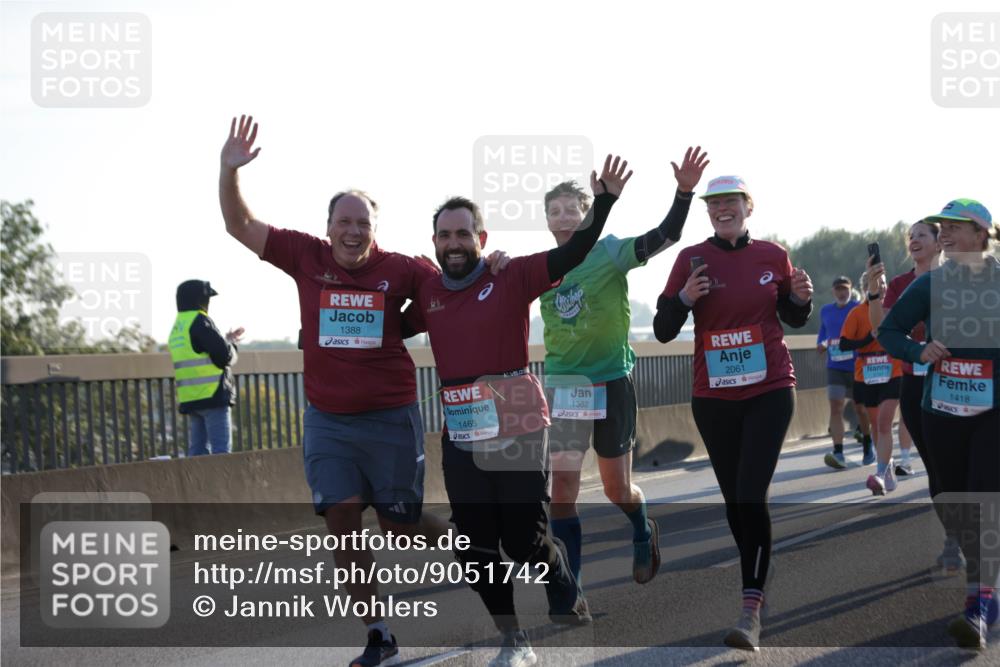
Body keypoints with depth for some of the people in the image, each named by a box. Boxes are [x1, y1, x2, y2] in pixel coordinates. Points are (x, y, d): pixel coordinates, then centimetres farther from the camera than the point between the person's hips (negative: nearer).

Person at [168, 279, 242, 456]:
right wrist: (230, 344, 8)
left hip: (189, 399, 8)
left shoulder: (177, 328, 17)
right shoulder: (199, 321, -10)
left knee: (197, 449, 8)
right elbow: (224, 356, -14)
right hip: (213, 395, -8)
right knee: (221, 449, -9)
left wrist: (227, 340, 22)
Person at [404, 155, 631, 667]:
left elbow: (572, 254, -14)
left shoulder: (512, 277, -6)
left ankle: (568, 600, 31)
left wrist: (602, 203, -23)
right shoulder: (428, 294, 7)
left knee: (526, 539, -1)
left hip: (517, 432, -4)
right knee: (476, 548, 6)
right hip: (460, 437, 4)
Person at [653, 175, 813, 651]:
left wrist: (801, 298, -7)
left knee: (751, 496, -14)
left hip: (769, 391, -2)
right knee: (733, 499, 10)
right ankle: (755, 582, 29)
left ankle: (751, 611, -16)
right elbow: (663, 331, -2)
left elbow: (793, 318, 15)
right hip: (714, 397, 2)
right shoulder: (692, 258, -2)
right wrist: (684, 298, -20)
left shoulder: (772, 256, 1)